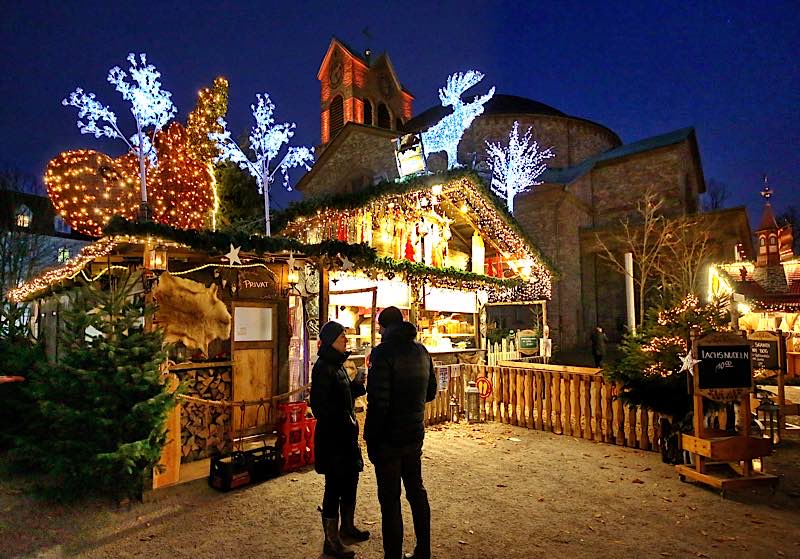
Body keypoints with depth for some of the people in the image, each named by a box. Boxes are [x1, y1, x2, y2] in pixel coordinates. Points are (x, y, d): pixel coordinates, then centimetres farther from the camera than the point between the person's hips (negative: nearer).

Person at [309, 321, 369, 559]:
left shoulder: (338, 364, 9)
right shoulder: (322, 367, -18)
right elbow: (319, 406, -21)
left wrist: (356, 385, 1)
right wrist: (343, 419, -20)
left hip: (346, 433, 9)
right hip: (331, 435, -9)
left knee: (350, 480, 19)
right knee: (334, 486, 2)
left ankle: (347, 527, 38)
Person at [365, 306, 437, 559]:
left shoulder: (384, 351, -16)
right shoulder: (421, 350, 5)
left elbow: (378, 402, -21)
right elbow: (430, 392, 13)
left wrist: (371, 439, -12)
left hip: (389, 438, -7)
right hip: (415, 435, 7)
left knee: (390, 500, 5)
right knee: (417, 492, 19)